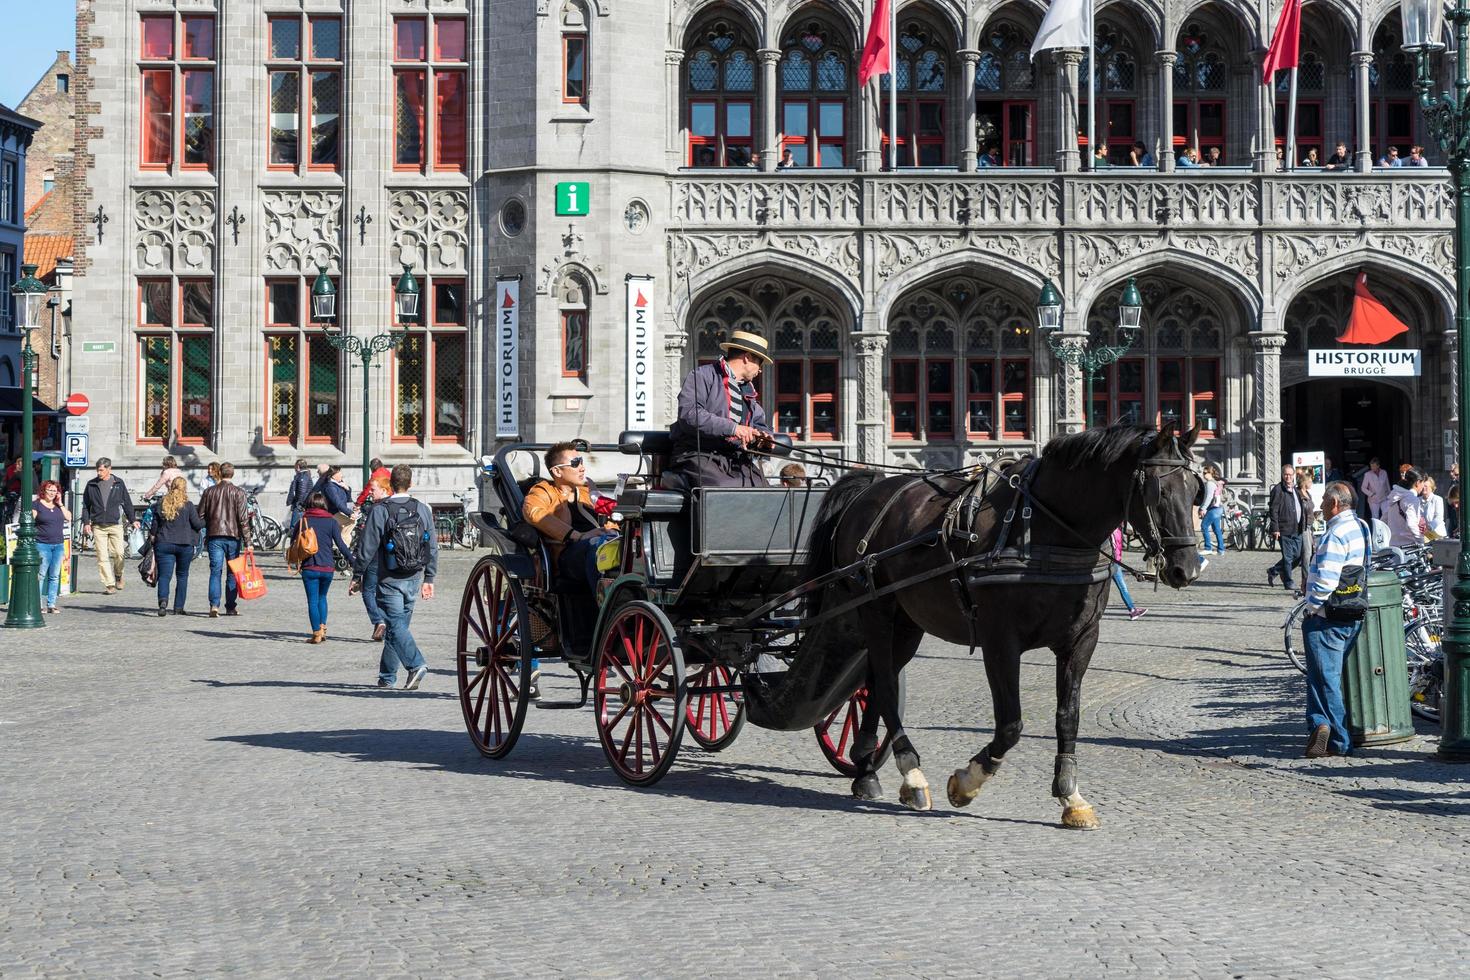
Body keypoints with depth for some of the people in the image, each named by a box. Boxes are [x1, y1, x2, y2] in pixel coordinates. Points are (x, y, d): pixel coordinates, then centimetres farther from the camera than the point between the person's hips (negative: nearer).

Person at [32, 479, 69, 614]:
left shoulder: (59, 505, 16)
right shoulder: (37, 505, 1)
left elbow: (68, 517, 4)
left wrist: (60, 503, 2)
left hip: (59, 545, 5)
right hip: (42, 544, -5)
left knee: (55, 576, 4)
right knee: (41, 575, -7)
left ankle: (51, 604, 7)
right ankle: (39, 604, -5)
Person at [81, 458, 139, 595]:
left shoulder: (118, 483, 6)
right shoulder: (91, 485, 7)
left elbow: (127, 502, 14)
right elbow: (86, 505, 11)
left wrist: (132, 520, 12)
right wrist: (86, 522, 2)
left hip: (115, 524, -1)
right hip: (98, 526, 1)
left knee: (119, 553, -7)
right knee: (102, 557, -3)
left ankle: (118, 576, 19)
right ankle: (109, 584, 2)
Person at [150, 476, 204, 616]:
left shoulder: (161, 504, 2)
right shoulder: (188, 505, -6)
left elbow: (154, 526, 5)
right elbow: (197, 524, -5)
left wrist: (153, 540, 18)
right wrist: (205, 520, 14)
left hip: (163, 544, 1)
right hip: (185, 544, -1)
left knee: (164, 575, -2)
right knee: (182, 576, 12)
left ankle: (163, 600, -28)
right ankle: (178, 608, 11)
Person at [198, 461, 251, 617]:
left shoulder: (209, 492, 4)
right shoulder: (238, 493, -3)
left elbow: (200, 515, 7)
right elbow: (243, 519, -8)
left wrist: (206, 536, 20)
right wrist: (247, 542, -6)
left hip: (214, 536, 1)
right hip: (233, 536, -1)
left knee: (215, 571, -1)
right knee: (232, 573, 9)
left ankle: (214, 605, -16)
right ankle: (231, 607, 12)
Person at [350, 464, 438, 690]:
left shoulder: (380, 511, -10)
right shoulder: (423, 510, 3)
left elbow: (367, 548, -9)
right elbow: (433, 547, 6)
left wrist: (357, 576, 2)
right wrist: (429, 579, 13)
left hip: (390, 580, -5)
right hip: (414, 579, 5)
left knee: (396, 625, -6)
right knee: (399, 623, 14)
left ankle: (416, 665, -26)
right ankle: (387, 677, 21)